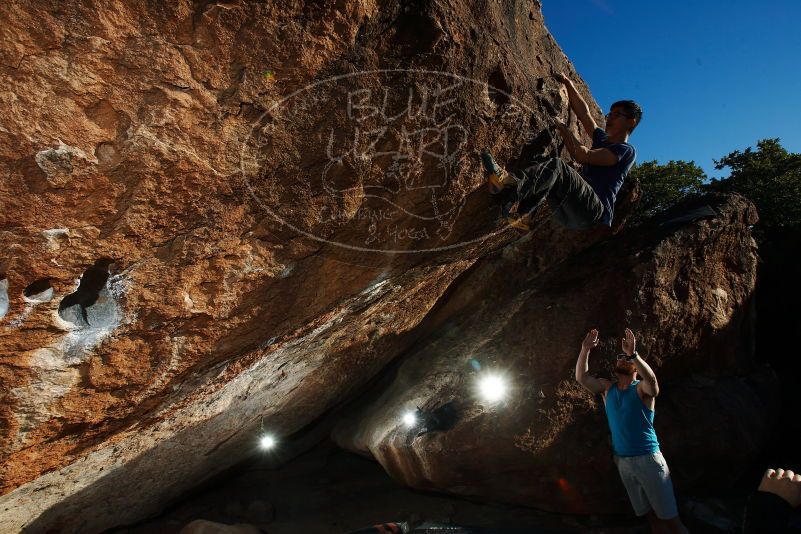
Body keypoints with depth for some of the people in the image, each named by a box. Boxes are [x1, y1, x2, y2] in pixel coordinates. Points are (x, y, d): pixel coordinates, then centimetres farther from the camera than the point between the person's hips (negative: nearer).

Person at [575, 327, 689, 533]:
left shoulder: (642, 388, -6)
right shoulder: (607, 388, 8)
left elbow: (651, 379, -29)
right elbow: (581, 377, -2)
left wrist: (633, 354, -42)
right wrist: (585, 350, -12)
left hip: (648, 459, -4)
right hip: (622, 462, 5)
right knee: (651, 516, 12)